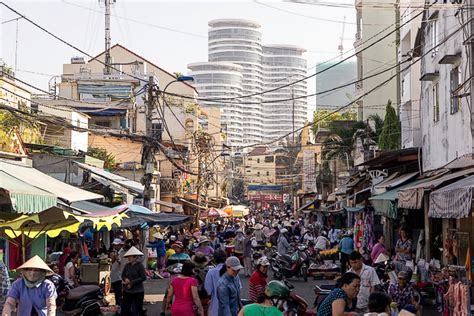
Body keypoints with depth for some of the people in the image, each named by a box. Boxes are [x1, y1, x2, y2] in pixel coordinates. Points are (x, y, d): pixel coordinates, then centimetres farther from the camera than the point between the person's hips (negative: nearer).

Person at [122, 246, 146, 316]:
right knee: (125, 308, 6)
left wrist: (132, 282, -16)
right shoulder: (127, 266, 4)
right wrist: (125, 279, -10)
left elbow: (143, 278, -15)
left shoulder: (140, 266, -12)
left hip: (138, 292, -5)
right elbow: (123, 275, 14)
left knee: (138, 309, 4)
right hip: (127, 291, 5)